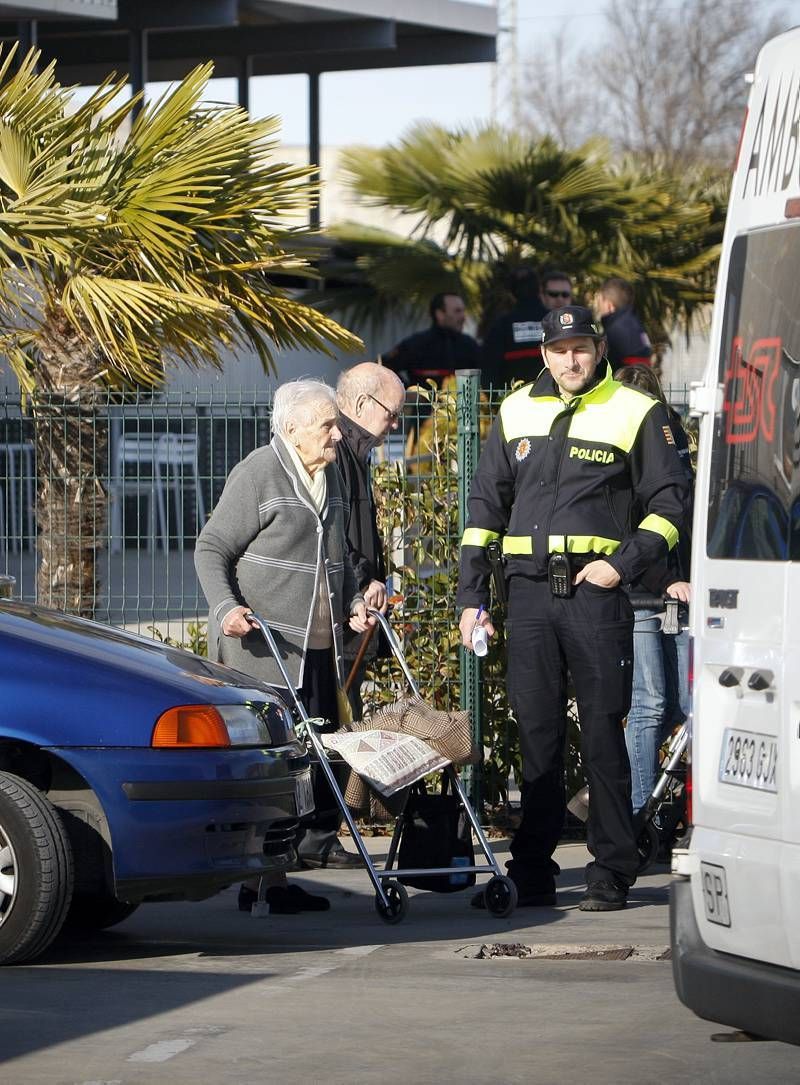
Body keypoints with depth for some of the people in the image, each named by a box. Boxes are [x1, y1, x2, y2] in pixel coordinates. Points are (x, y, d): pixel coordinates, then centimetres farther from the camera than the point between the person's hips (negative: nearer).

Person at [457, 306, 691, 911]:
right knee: (535, 735, 6)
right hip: (530, 593, 4)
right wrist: (472, 596, 10)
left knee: (603, 735, -3)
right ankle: (532, 875, 10)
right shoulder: (516, 413, 13)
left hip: (597, 591, -4)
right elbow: (486, 505, 16)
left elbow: (670, 500, 2)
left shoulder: (636, 414, 2)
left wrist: (624, 564, -10)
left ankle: (612, 875, 1)